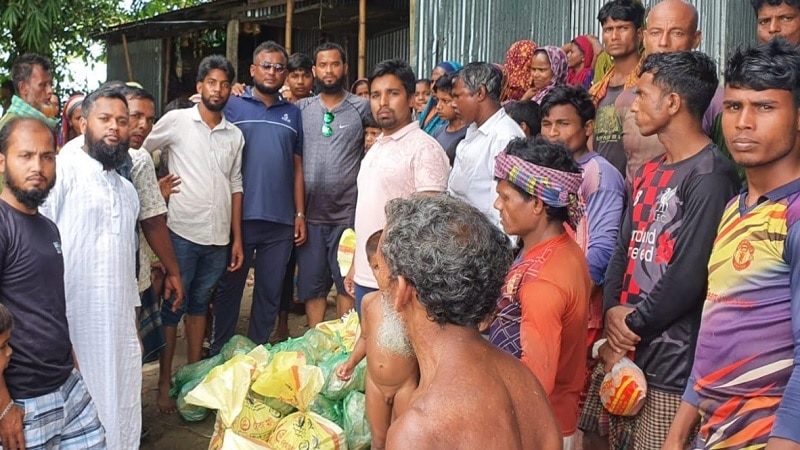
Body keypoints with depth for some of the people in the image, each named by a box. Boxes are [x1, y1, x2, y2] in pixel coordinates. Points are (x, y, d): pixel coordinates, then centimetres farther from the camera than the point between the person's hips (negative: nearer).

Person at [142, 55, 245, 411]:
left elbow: (235, 186, 11)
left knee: (199, 305, 15)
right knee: (172, 307, 3)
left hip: (218, 237, 4)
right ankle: (164, 383, 13)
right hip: (182, 233, -4)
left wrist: (236, 238, 8)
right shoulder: (176, 121, -3)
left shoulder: (235, 135, 9)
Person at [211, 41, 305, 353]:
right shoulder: (233, 106, 2)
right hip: (239, 217, -3)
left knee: (270, 293, 11)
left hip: (281, 221, 3)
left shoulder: (293, 113, 12)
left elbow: (297, 167, 12)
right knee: (229, 289, 9)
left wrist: (300, 214, 5)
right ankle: (220, 354, 22)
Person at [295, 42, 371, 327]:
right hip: (310, 214, 2)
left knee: (347, 285, 6)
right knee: (312, 285, 10)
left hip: (348, 214, -2)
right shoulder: (301, 109, 7)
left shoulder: (362, 108, 1)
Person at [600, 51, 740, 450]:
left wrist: (630, 328, -9)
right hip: (627, 350, 8)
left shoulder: (710, 175, -14)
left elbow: (690, 275, -20)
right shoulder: (650, 172, 15)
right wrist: (613, 311, -4)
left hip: (674, 361, -8)